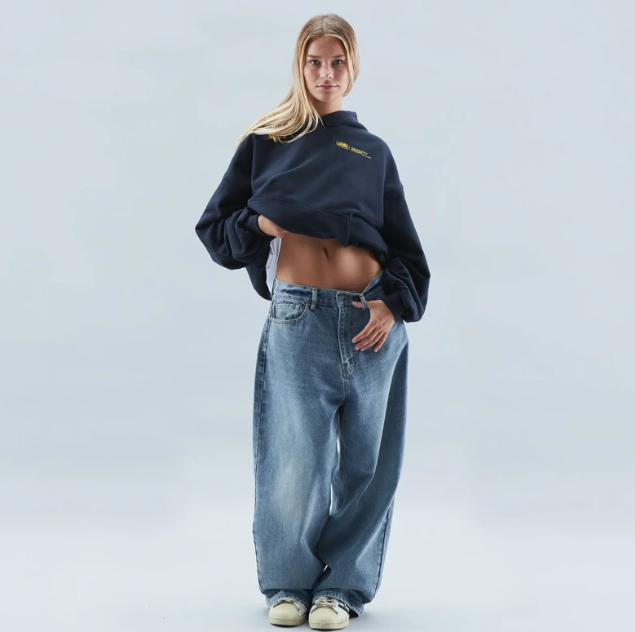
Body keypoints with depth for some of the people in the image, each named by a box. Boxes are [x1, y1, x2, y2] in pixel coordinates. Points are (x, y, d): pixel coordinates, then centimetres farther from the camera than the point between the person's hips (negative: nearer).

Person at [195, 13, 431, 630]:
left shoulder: (373, 151, 17)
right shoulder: (265, 141, 13)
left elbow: (405, 248, 15)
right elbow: (213, 227, 13)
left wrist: (395, 304, -3)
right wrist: (262, 223, -6)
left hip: (373, 321, 2)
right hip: (297, 318, -2)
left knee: (368, 463, 2)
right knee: (295, 463, -4)